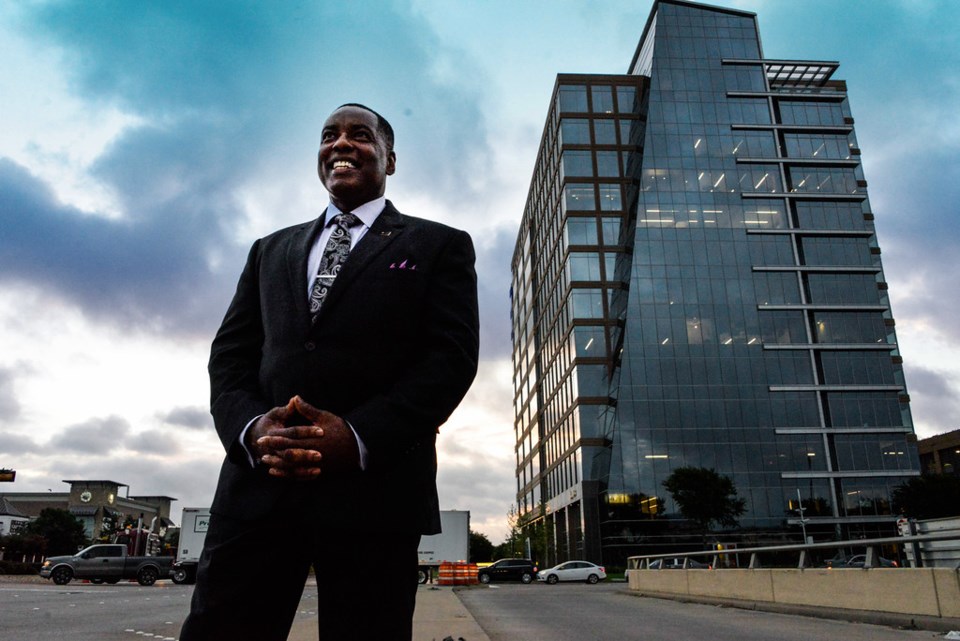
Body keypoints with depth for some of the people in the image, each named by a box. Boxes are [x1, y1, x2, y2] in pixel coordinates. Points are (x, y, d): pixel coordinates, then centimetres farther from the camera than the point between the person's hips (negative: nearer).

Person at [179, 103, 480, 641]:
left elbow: (453, 355, -3)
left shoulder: (440, 246, 10)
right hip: (258, 484, 3)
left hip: (375, 487, -3)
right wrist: (253, 428, -8)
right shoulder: (272, 249, 22)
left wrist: (359, 437, -16)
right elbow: (230, 354, 14)